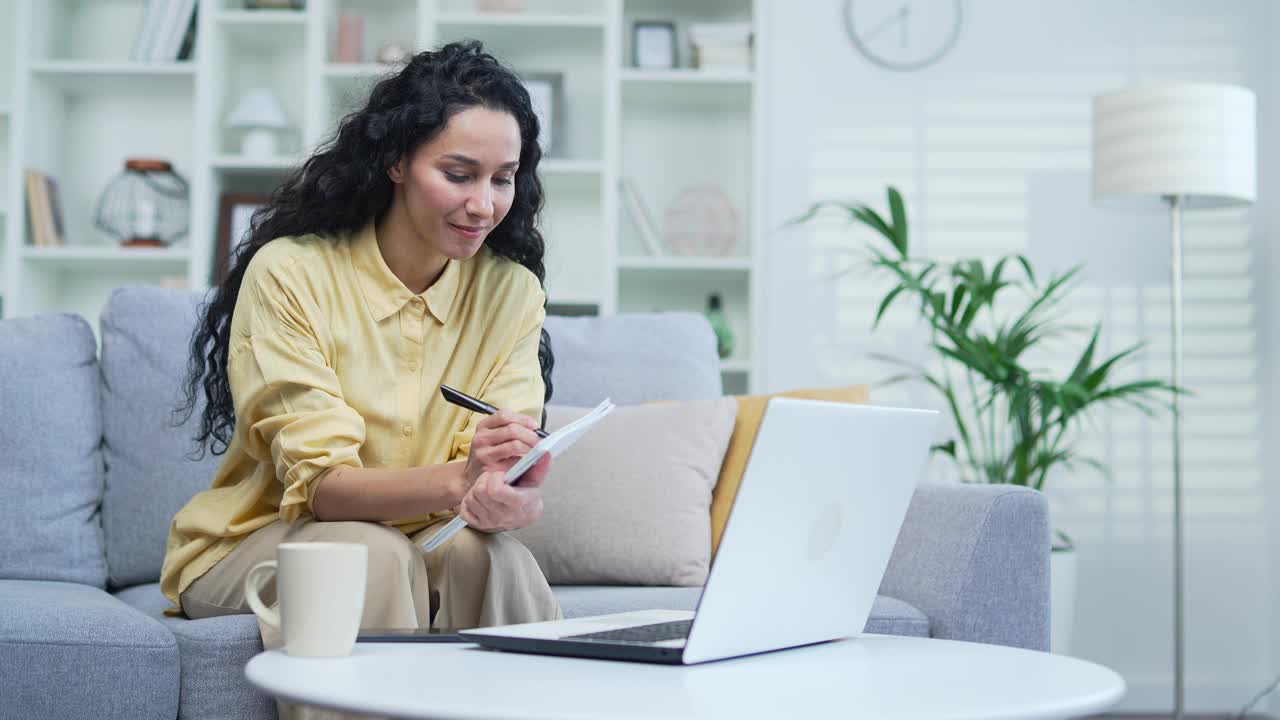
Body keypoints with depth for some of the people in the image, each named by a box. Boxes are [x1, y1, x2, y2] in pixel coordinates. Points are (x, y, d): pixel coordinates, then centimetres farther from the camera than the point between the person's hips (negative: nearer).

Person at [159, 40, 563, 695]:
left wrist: (505, 497, -38)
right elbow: (318, 483, -21)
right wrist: (457, 481, -41)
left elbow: (505, 469, -12)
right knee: (375, 555, -32)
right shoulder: (289, 272, -14)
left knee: (484, 553, -29)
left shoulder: (512, 290, -2)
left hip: (423, 542, 3)